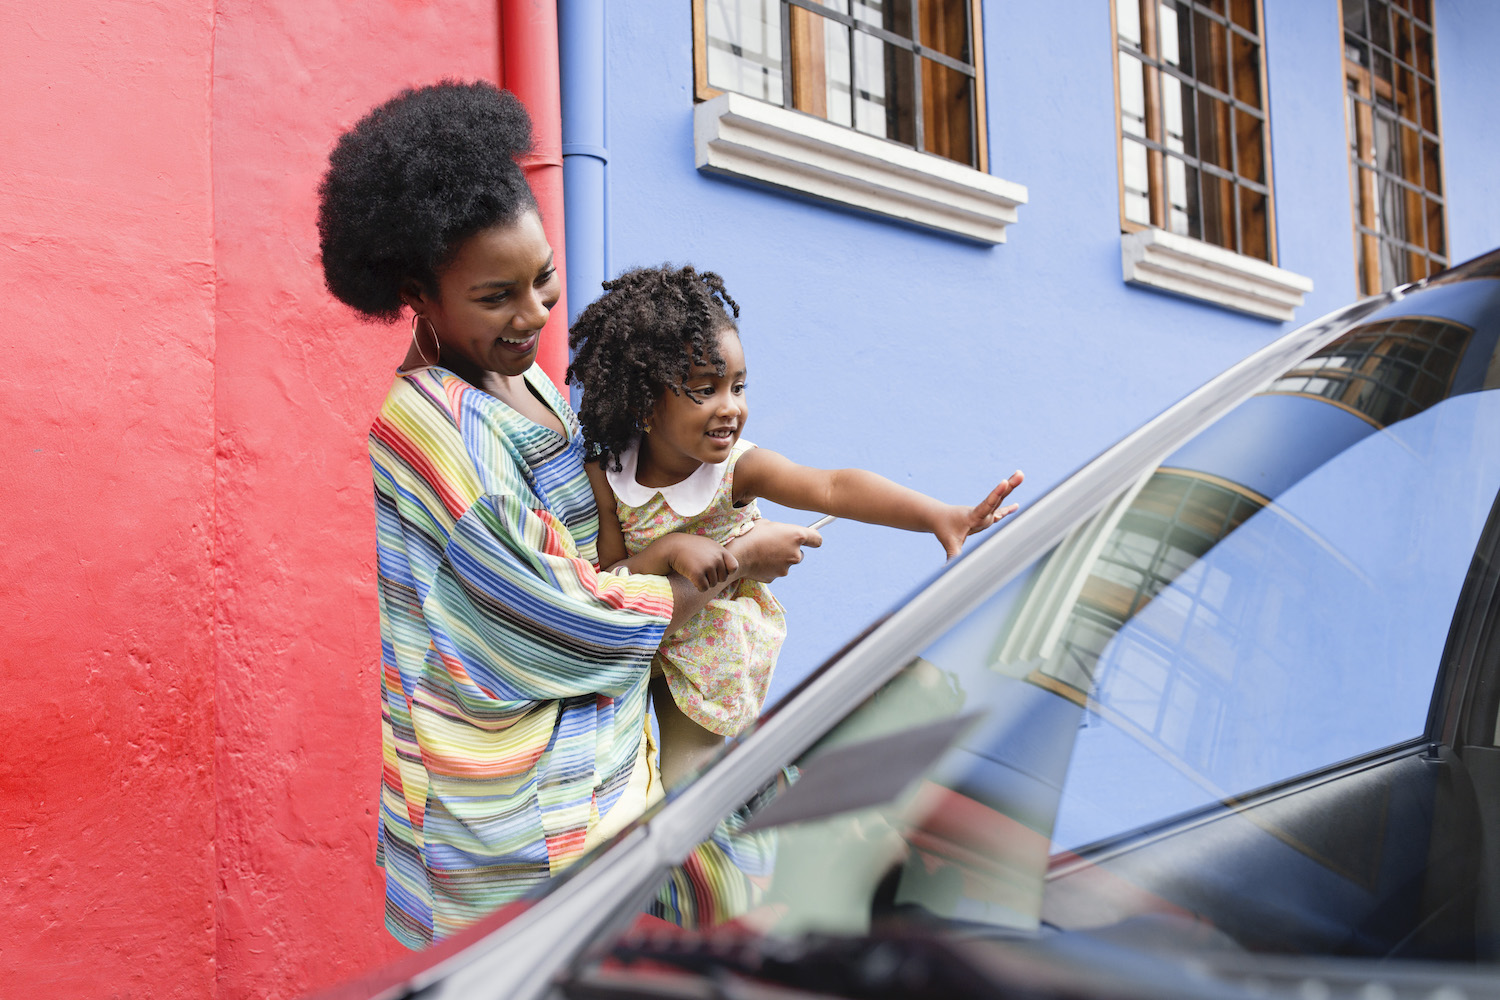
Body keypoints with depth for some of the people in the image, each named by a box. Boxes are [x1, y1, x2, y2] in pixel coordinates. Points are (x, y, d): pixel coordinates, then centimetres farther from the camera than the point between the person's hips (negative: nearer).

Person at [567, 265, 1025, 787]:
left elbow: (832, 488, -41)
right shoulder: (606, 477, -21)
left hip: (713, 656, -1)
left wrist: (939, 516, -54)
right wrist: (667, 551, -37)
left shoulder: (737, 468, -25)